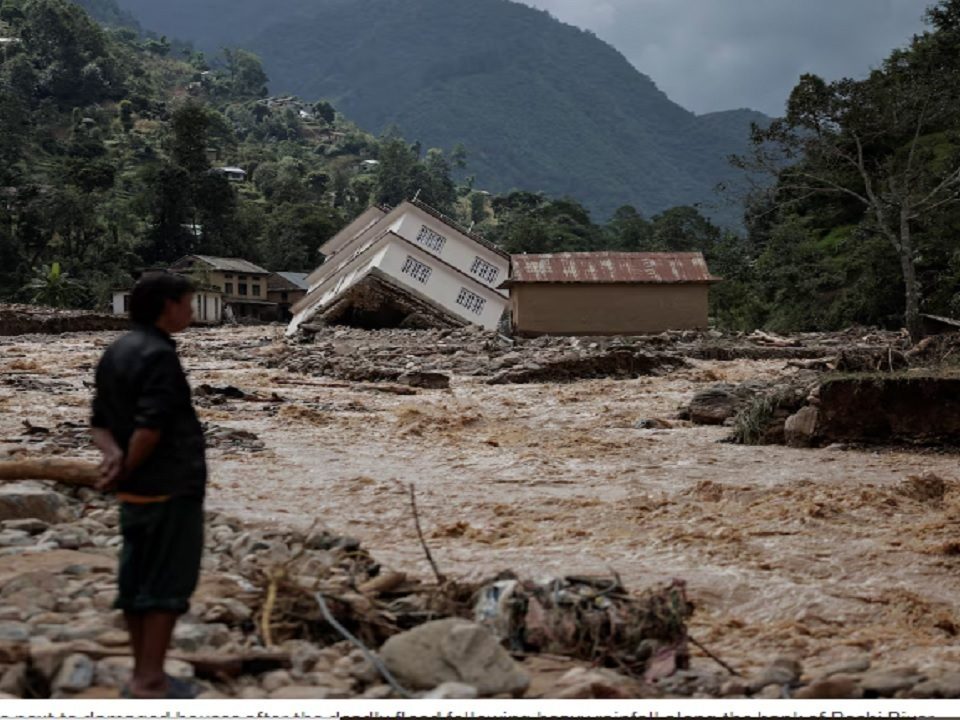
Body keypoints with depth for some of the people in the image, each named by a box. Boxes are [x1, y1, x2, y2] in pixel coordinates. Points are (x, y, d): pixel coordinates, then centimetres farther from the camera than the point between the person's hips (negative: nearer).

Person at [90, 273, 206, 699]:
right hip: (171, 487, -9)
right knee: (168, 584, -3)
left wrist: (114, 455, -9)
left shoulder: (115, 353, 11)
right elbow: (151, 426, -25)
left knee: (137, 580, 12)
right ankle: (150, 682, 0)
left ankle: (142, 674, 20)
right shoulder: (158, 354, -18)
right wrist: (126, 470, -12)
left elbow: (100, 422, 9)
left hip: (135, 490, 9)